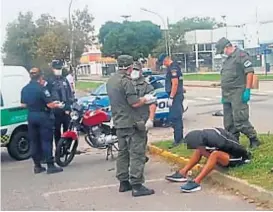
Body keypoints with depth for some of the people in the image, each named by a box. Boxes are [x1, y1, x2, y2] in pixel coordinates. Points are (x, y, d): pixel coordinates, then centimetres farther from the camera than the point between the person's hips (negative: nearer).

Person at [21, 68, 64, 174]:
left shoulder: (24, 89, 6)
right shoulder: (41, 88, -15)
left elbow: (23, 104, 14)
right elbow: (50, 104, -18)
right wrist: (58, 105, 1)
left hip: (31, 117, 7)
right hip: (43, 116, -6)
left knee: (34, 142, 12)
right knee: (46, 141, -2)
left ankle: (37, 166, 16)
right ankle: (50, 166, -1)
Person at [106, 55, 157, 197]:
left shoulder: (111, 80, 10)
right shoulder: (126, 81, -17)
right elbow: (134, 103, -22)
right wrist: (145, 99, -3)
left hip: (119, 122, 9)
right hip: (131, 123, -9)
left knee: (123, 152, 15)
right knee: (137, 153, -6)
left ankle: (123, 182, 21)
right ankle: (136, 186, -7)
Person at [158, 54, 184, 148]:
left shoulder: (173, 68, -16)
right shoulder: (173, 67, 16)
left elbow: (175, 84, -22)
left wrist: (171, 97, -20)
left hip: (175, 96, -11)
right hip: (177, 95, 11)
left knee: (174, 118, -9)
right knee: (177, 118, 15)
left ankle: (177, 140, -7)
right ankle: (180, 138, 23)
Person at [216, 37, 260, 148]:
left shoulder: (241, 55, -7)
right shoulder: (227, 59, 20)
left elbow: (250, 72, -14)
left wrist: (247, 90, -19)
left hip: (238, 94, -9)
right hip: (227, 95, 9)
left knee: (240, 120, -10)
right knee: (229, 123, 10)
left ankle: (254, 140, 3)